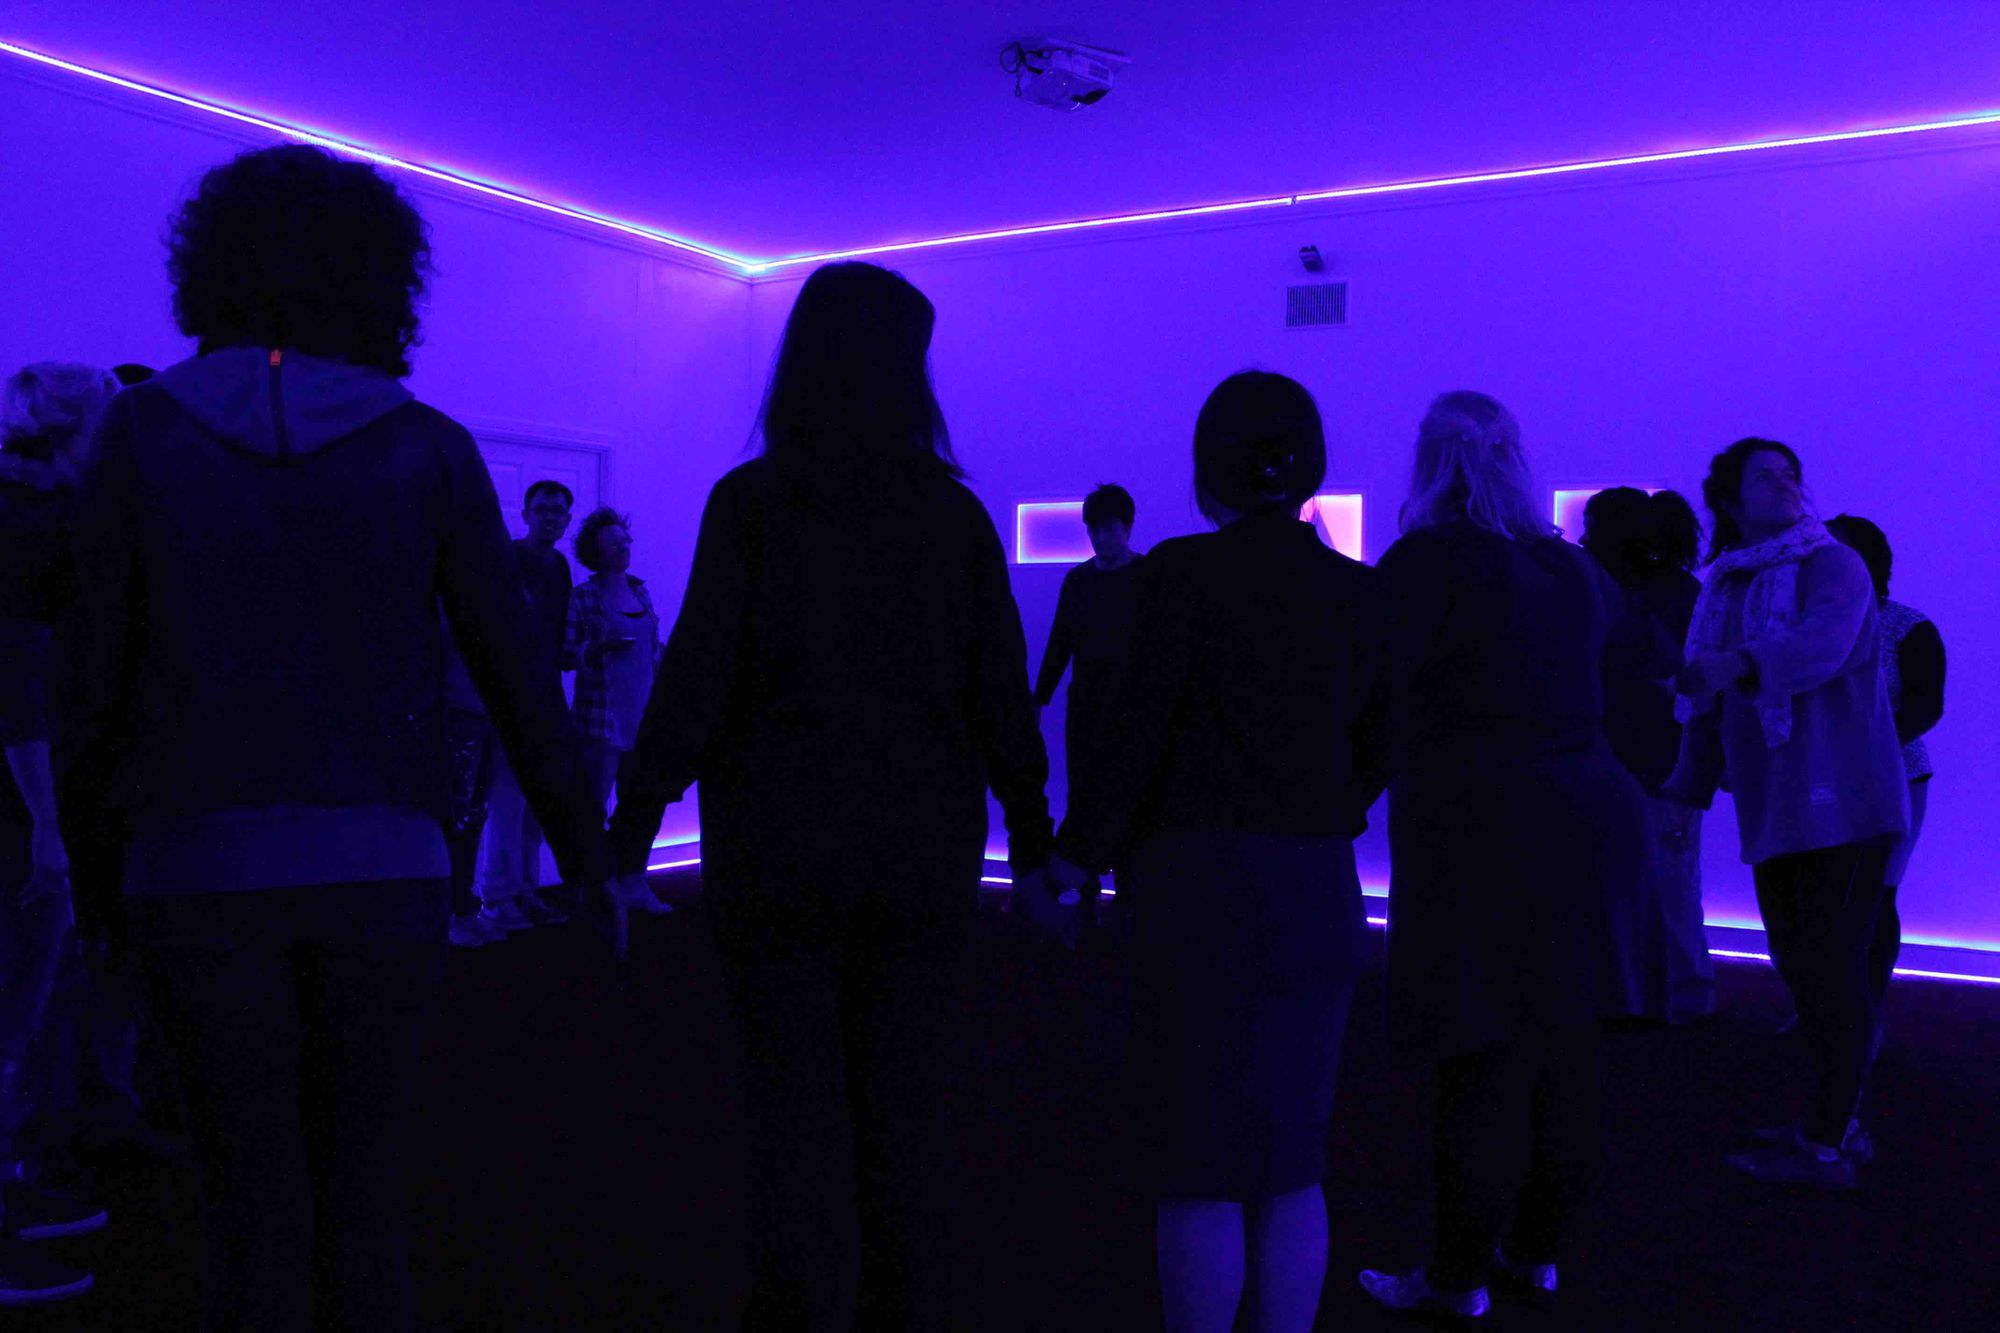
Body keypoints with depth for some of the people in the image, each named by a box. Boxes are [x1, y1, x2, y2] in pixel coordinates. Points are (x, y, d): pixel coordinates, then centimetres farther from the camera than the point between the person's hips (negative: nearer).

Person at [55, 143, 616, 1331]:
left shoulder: (143, 431, 2)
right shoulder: (428, 448, 0)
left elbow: (101, 664, 3)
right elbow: (514, 672, 1)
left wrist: (87, 811, 18)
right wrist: (588, 852, 9)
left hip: (202, 865, 1)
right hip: (380, 864, 0)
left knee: (251, 1191, 10)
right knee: (364, 1180, 13)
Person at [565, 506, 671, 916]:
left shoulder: (640, 590, 13)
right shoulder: (582, 597, -4)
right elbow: (565, 656, -6)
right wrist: (600, 647, -21)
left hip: (642, 712, 6)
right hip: (601, 716, -6)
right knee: (593, 804, -2)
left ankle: (634, 886, 16)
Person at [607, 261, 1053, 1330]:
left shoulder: (749, 501, -4)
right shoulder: (954, 512, 2)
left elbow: (697, 673, -8)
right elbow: (1002, 691, 3)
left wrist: (633, 820, -1)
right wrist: (1032, 840, 11)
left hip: (778, 841, -2)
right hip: (923, 843, 2)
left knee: (792, 1104, 7)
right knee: (907, 1105, 11)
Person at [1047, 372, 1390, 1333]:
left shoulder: (1185, 571, -10)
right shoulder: (1361, 591, 6)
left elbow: (1140, 738, -11)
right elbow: (1376, 751, 10)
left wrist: (1074, 859, 2)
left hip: (1206, 885, -6)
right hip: (1322, 893, 6)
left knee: (1199, 1176, 5)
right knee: (1290, 1166, 16)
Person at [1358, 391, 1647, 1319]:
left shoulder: (1427, 560, -10)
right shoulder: (1569, 566, 12)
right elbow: (1633, 645, 32)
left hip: (1479, 830, -7)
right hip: (1584, 819, 7)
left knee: (1482, 1061, -1)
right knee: (1563, 1053, 13)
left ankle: (1460, 1276, 11)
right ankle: (1536, 1251, 27)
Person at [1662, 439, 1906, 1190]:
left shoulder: (1833, 567, -5)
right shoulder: (1722, 588, 14)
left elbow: (1817, 649, -27)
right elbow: (1708, 703, 18)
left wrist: (1727, 665, -28)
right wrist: (1686, 790, 16)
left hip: (1845, 803, -6)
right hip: (1775, 813, 7)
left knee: (1833, 969, -3)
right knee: (1800, 967, 12)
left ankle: (1826, 1148, 5)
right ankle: (1838, 1120, 26)